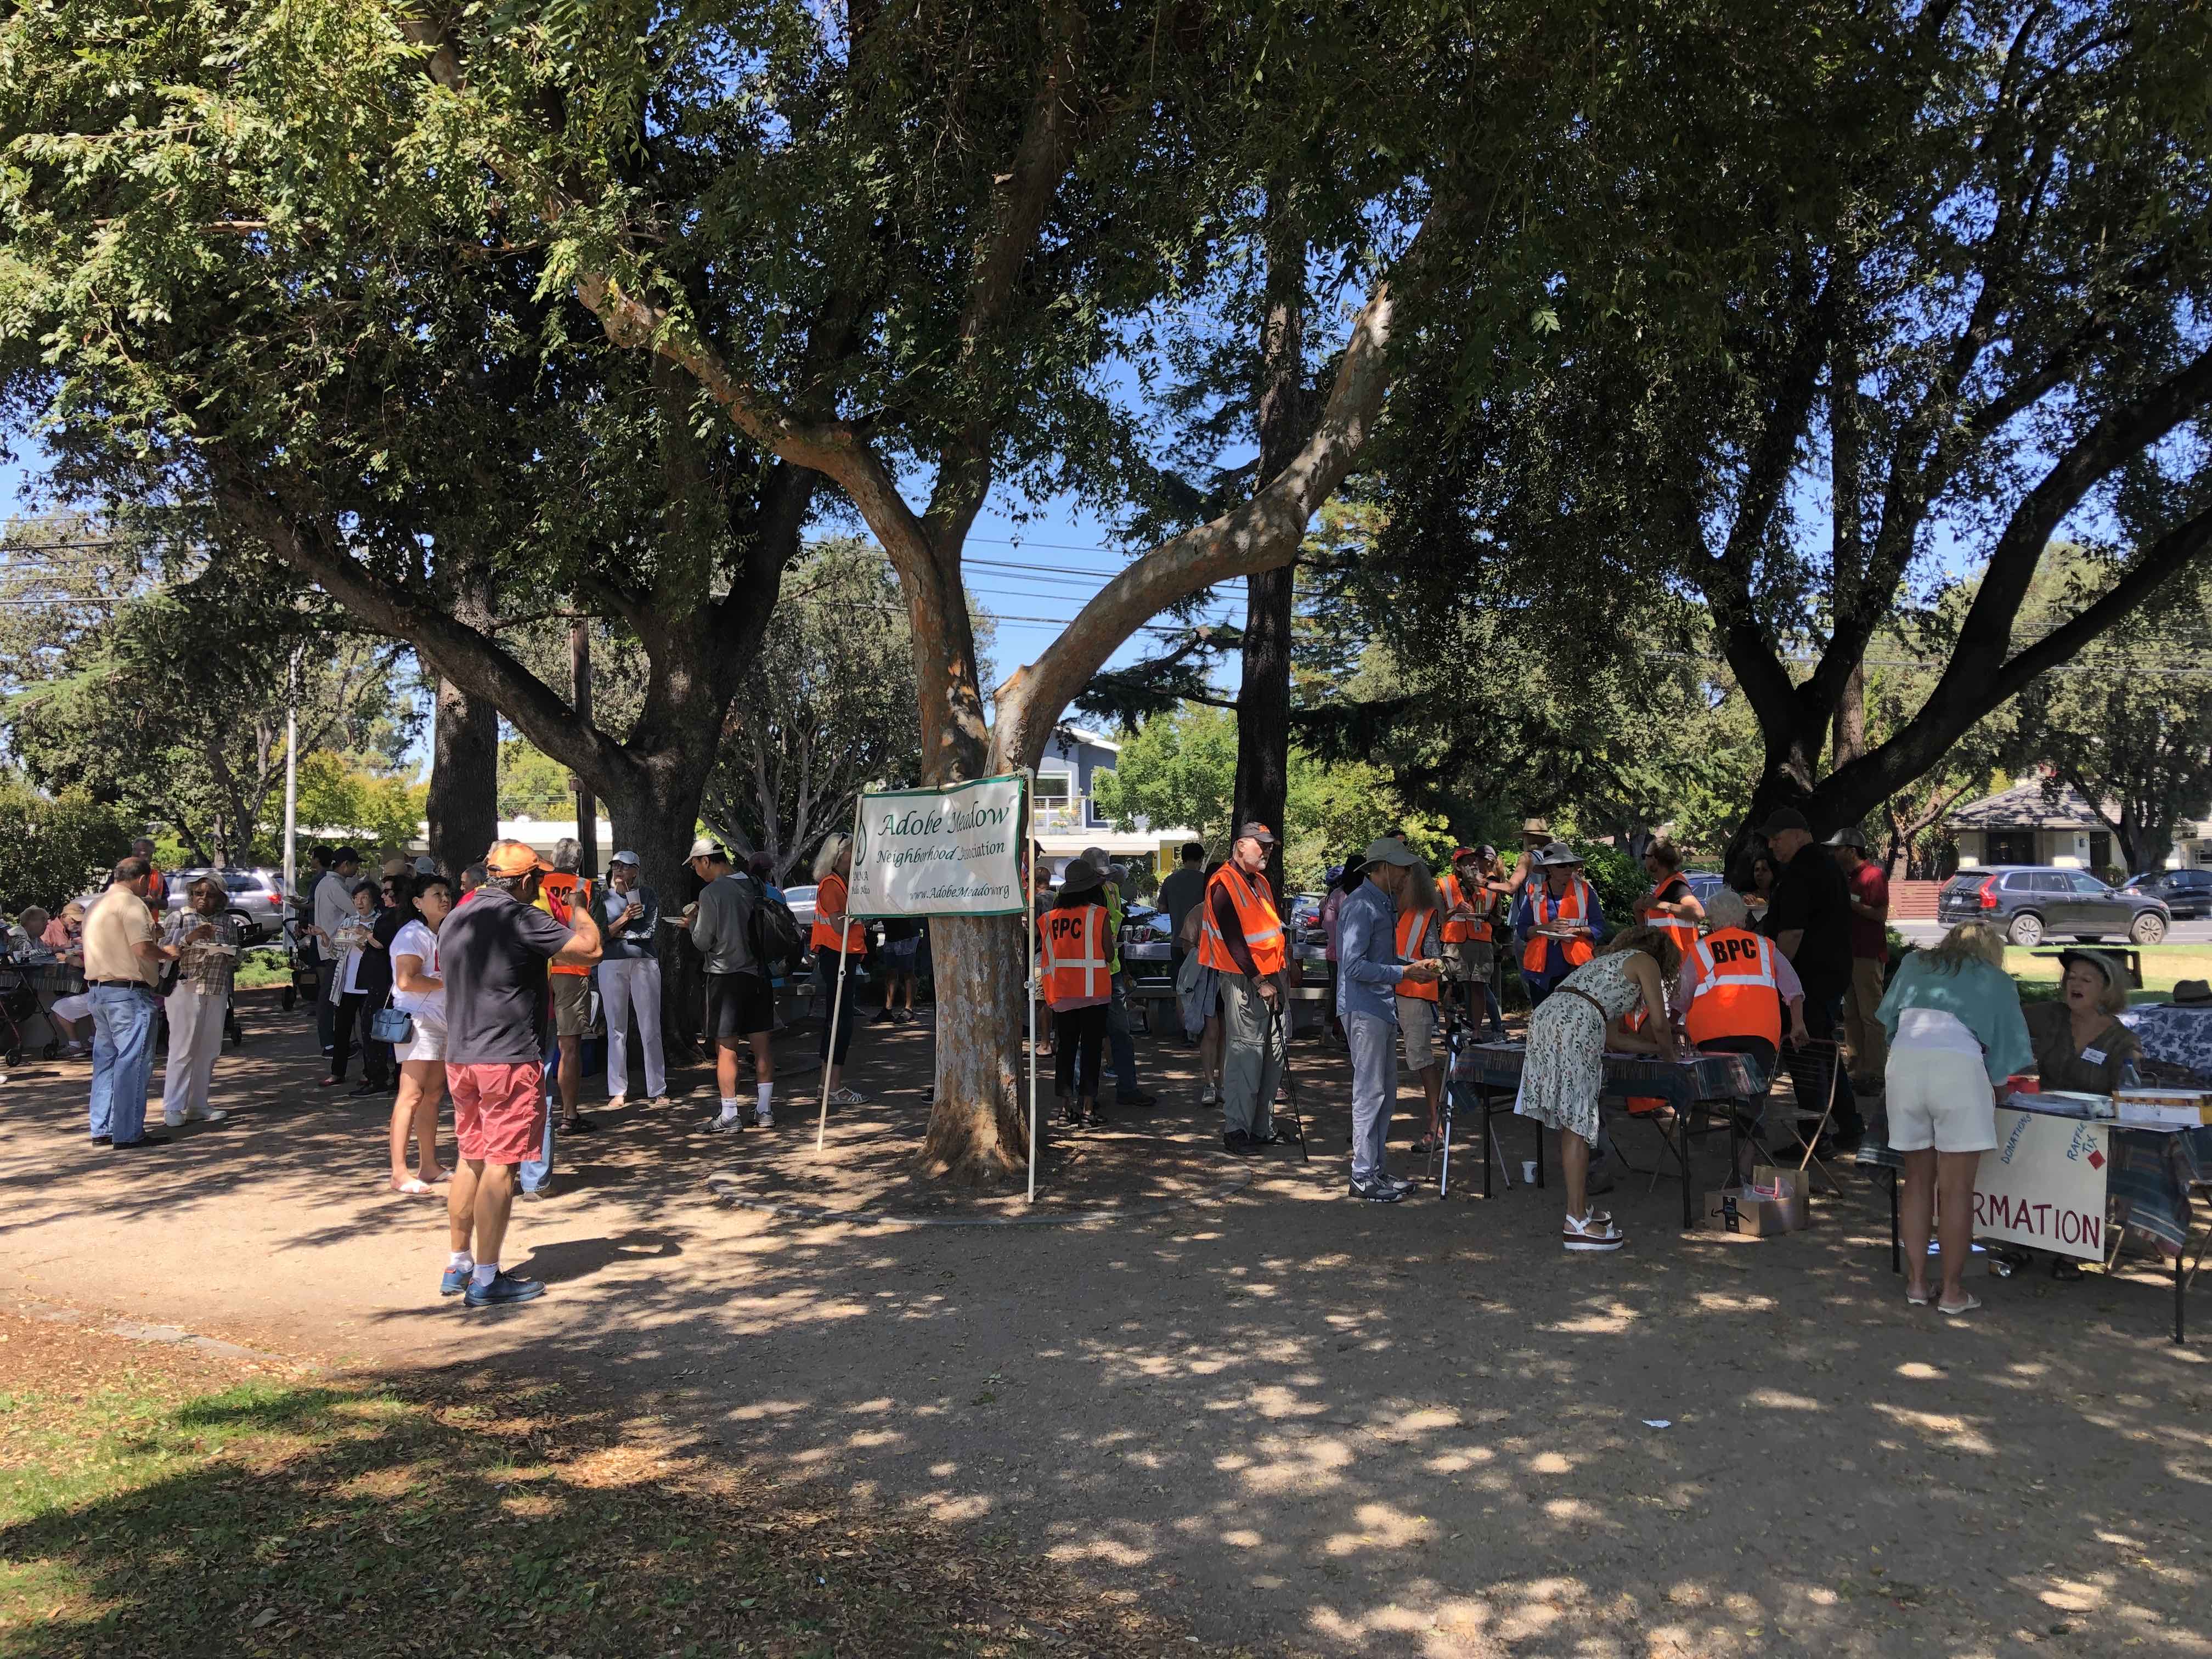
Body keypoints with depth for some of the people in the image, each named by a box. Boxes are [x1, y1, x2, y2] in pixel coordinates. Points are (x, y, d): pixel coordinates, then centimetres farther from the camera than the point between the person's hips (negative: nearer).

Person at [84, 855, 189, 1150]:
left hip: (97, 990, 10)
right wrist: (168, 952, -3)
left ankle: (102, 1129, 20)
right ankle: (129, 1134, -4)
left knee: (106, 1060, 15)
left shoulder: (97, 905, 18)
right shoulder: (132, 904, -12)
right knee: (134, 1062, -5)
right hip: (129, 992, -9)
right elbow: (143, 949, -23)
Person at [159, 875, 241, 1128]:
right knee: (183, 1049, -7)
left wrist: (230, 955, -3)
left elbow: (236, 959, 20)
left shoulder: (227, 922, 11)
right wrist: (189, 938, -20)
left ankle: (198, 1105, 14)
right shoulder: (180, 918, 0)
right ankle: (173, 1108, -2)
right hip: (185, 990, -4)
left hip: (217, 992, 4)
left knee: (208, 1050, 6)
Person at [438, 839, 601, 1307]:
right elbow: (590, 950, -18)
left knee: (471, 1159, 17)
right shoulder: (521, 918, -14)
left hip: (460, 1057, 8)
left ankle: (458, 1266, 24)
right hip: (509, 1059, -8)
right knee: (501, 1165, -2)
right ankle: (486, 1280, 1)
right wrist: (578, 909, 1)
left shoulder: (455, 920, 12)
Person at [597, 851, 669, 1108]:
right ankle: (618, 1092, 9)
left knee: (651, 1029, 0)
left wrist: (617, 932, -1)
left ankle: (658, 1090, 5)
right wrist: (624, 918, -12)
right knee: (616, 1029, 4)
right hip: (612, 965, 1)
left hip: (644, 963, -1)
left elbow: (651, 932, -5)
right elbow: (599, 934, -1)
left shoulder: (648, 895, 5)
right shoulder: (604, 898, 9)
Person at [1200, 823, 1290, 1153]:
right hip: (1244, 981, -9)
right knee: (1245, 1054, -8)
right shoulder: (1225, 884, -11)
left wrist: (1282, 966, 14)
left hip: (1270, 978, 9)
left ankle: (1263, 1127, 19)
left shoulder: (1260, 882, 18)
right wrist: (1259, 981, -17)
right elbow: (1233, 940, -16)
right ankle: (1235, 1129, -2)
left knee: (1273, 1057, 10)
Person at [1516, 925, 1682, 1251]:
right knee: (1578, 1124, -7)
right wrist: (1668, 1053, 29)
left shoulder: (1606, 960, 37)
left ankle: (1580, 1209, 19)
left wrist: (1655, 1048, 39)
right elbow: (1659, 1023, 10)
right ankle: (1578, 1225, -7)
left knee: (1571, 1122, 13)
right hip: (1575, 1025, -8)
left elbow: (1613, 1037, 34)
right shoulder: (1645, 961, 16)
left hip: (1544, 1016, 8)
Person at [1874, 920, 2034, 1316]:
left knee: (1918, 1179, 13)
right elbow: (2004, 1044, 16)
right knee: (1956, 1189, 2)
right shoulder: (1997, 981, 19)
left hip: (1904, 1061, 3)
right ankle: (1952, 1291, 6)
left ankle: (1916, 1283, 14)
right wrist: (1997, 1089, 31)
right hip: (1958, 1064, -3)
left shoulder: (1915, 963, 26)